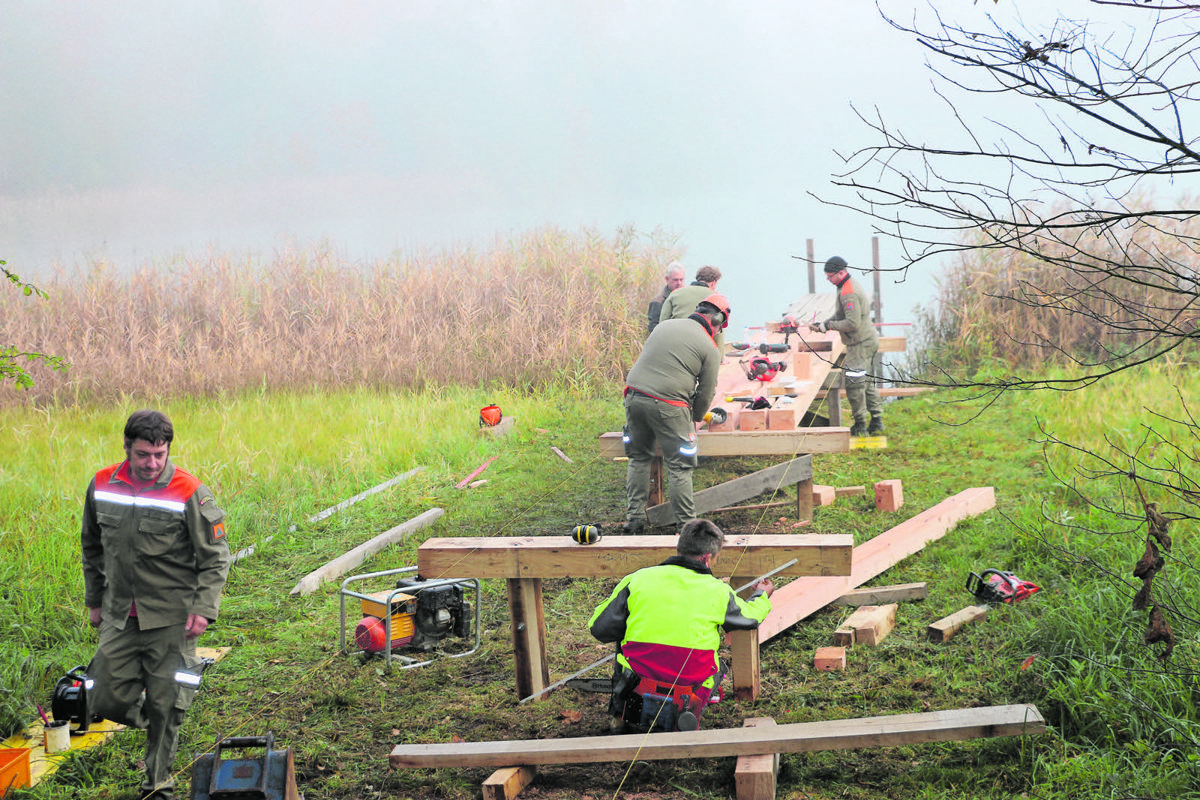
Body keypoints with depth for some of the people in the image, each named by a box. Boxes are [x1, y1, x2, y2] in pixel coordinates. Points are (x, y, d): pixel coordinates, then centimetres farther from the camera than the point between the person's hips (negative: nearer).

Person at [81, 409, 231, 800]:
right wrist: (94, 600, 19)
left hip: (171, 617, -4)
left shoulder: (190, 494, -12)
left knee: (165, 706, 2)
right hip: (118, 616, 4)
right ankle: (150, 722, 33)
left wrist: (204, 608, -15)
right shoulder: (102, 486, 1)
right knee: (108, 700, 1)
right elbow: (92, 548, 16)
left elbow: (215, 557, -7)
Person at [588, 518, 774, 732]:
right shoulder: (717, 592, -5)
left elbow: (600, 629, -2)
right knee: (716, 667, 34)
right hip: (692, 681, 1)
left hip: (637, 684, 0)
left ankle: (619, 711, 34)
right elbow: (750, 618, 16)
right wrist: (762, 596, 39)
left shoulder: (637, 580, -6)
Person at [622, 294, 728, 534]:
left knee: (638, 458, 19)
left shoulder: (664, 326, 17)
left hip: (634, 396, 5)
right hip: (668, 405, -5)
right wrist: (696, 418, 23)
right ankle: (686, 524, 5)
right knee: (679, 467, 3)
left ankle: (634, 517, 19)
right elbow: (706, 392, 5)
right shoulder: (709, 348, 2)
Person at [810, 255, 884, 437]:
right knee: (867, 383, 14)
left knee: (854, 385, -5)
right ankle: (876, 423, 18)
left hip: (860, 345, -10)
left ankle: (860, 426, 0)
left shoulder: (848, 294, -20)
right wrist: (821, 324, 10)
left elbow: (852, 323, -26)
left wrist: (829, 325, -16)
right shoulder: (851, 285, 13)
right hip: (869, 340, 10)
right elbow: (841, 315, 22)